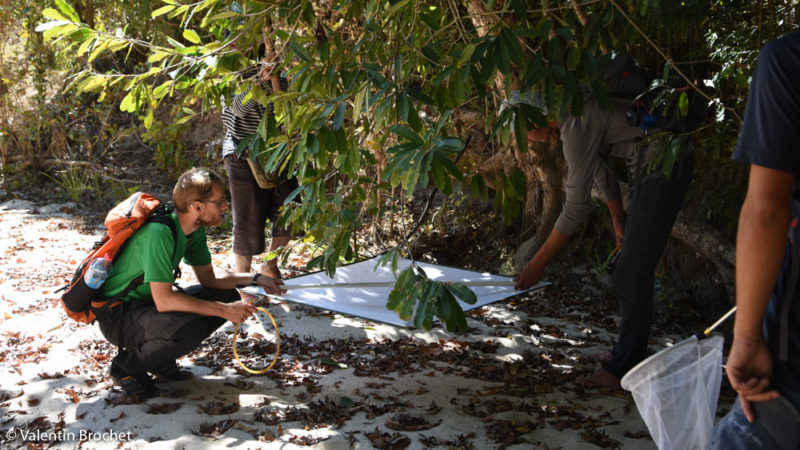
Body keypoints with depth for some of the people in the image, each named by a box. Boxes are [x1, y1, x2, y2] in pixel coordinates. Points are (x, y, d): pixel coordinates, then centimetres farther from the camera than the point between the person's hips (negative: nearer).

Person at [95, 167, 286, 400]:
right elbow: (163, 300, -32)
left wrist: (255, 279, -1)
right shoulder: (159, 233, -30)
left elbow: (208, 277, 11)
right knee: (190, 327, -34)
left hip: (147, 303, 9)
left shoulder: (196, 230, -1)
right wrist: (223, 310, -28)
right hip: (117, 316, -9)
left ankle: (161, 362, 8)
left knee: (228, 295, 2)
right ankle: (126, 366, -6)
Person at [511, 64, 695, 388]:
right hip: (653, 165, 11)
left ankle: (625, 368, -1)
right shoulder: (574, 115, 9)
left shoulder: (577, 127, -22)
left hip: (664, 164, -11)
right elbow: (602, 170, 22)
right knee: (630, 270, 14)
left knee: (632, 273, -8)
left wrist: (538, 263, -18)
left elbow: (577, 206, -23)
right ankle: (628, 360, 22)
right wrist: (618, 220, 30)